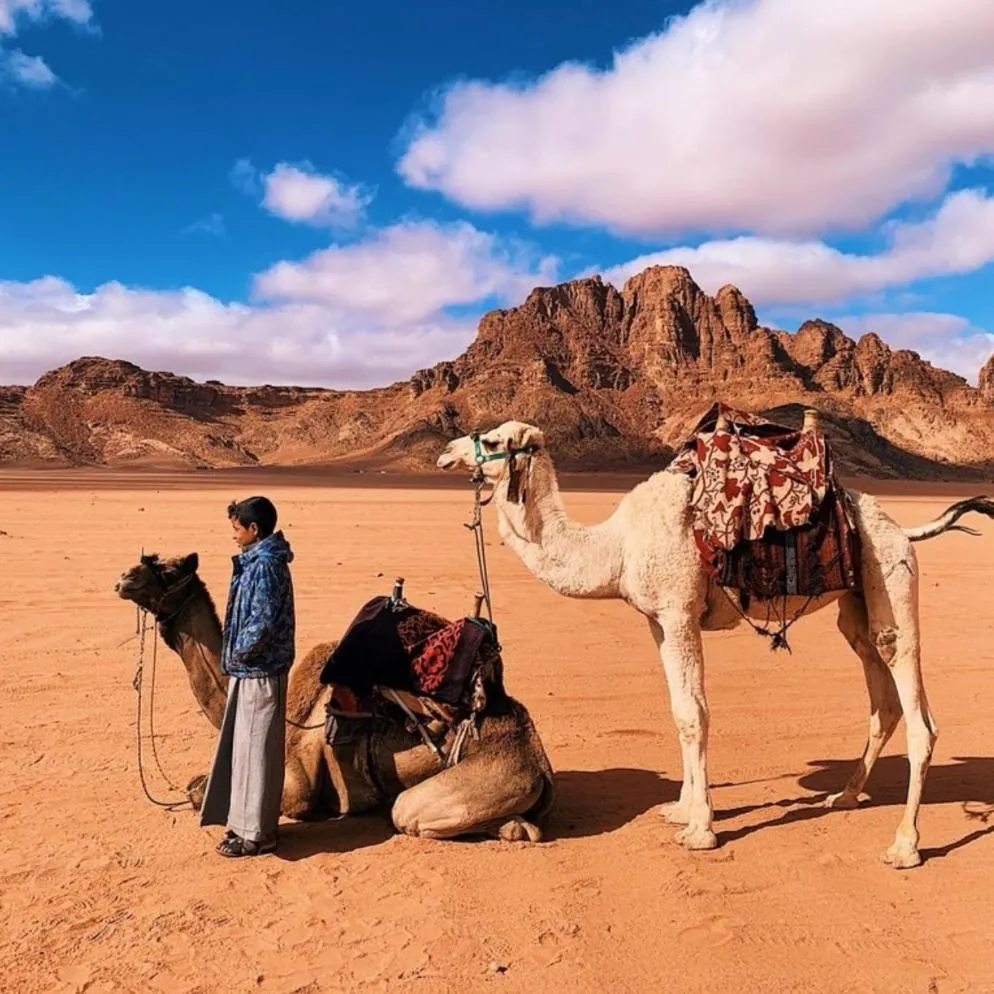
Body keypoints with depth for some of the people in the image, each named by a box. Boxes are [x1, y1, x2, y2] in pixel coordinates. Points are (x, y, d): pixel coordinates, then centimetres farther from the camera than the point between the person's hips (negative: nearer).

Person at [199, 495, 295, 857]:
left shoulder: (265, 565, -18)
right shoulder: (257, 561, 12)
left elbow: (264, 620, -25)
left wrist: (240, 652, -12)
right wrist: (238, 655, 10)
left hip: (259, 672, -10)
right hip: (251, 670, 10)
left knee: (254, 749, -1)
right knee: (246, 746, 17)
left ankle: (255, 833, 11)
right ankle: (253, 823, 29)